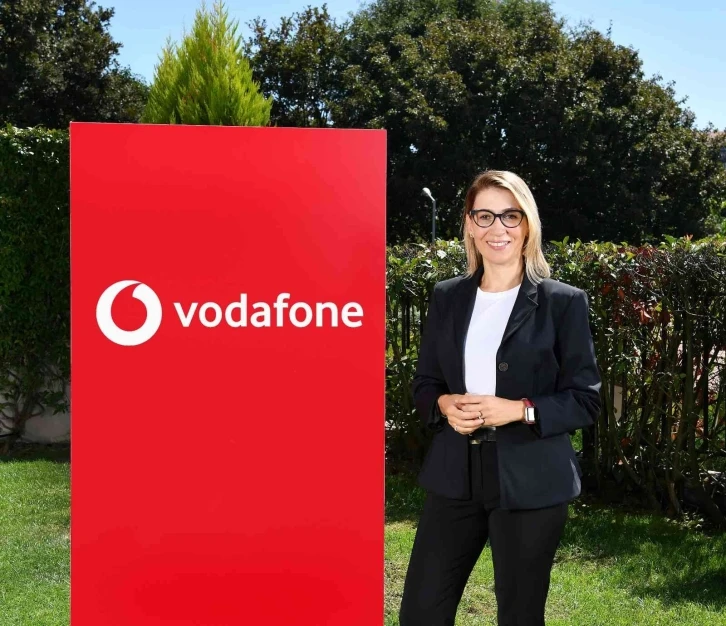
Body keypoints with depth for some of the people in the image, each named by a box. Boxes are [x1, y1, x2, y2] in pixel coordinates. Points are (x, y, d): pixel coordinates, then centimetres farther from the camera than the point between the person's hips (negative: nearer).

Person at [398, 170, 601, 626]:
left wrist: (520, 410, -19)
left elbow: (586, 399, -5)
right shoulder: (447, 297, 7)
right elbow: (424, 383, 12)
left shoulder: (564, 303, -5)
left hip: (531, 482, -3)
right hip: (455, 476, 4)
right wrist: (444, 405, -10)